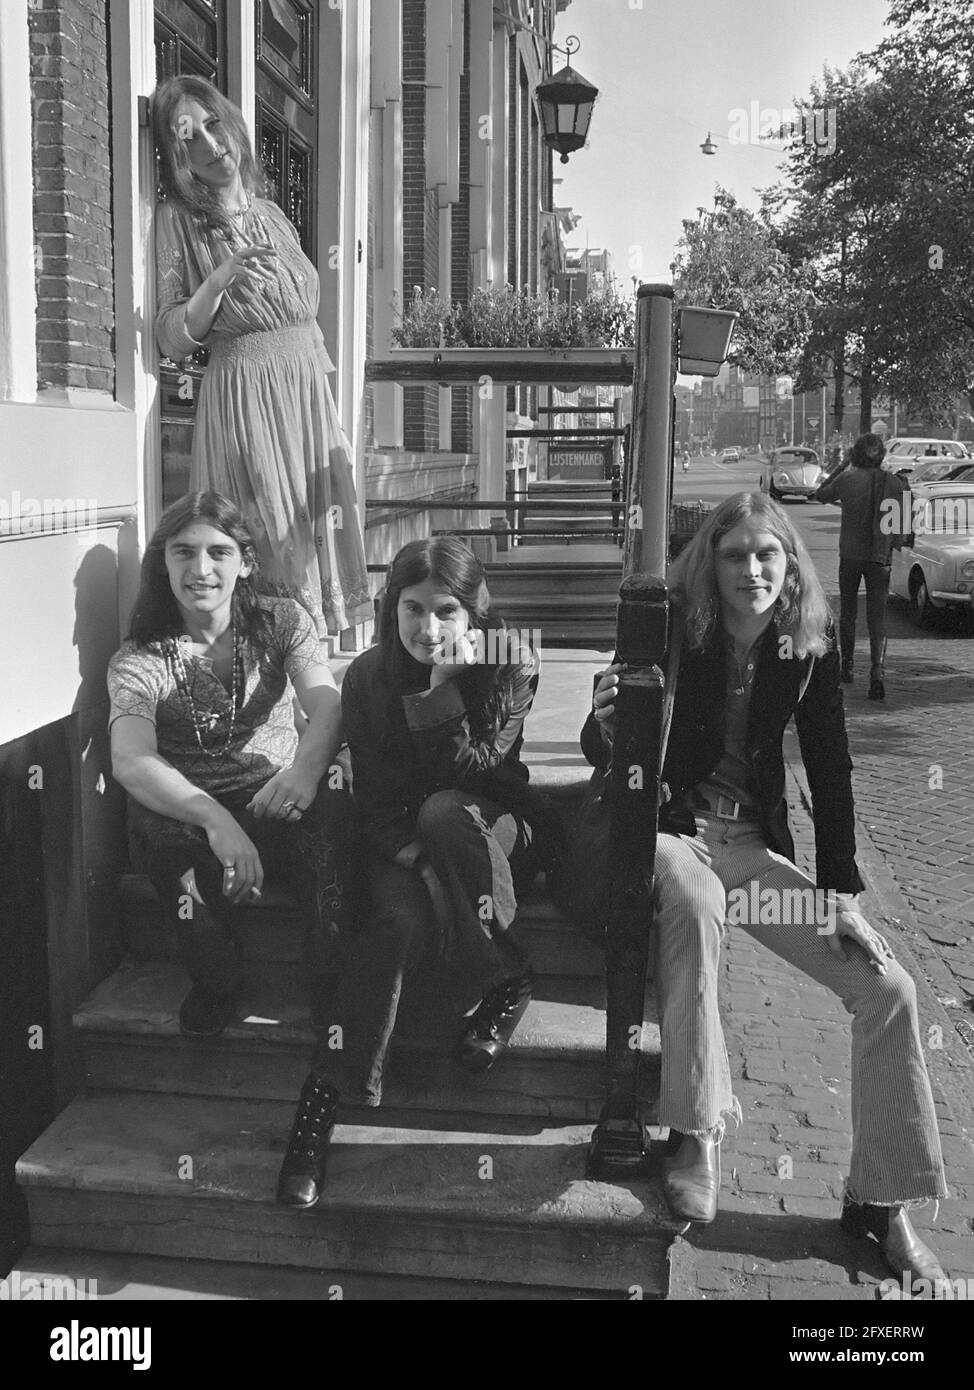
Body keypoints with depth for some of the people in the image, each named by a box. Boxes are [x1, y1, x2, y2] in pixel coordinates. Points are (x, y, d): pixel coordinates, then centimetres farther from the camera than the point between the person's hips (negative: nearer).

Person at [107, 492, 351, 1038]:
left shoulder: (283, 622, 3)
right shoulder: (138, 660, -3)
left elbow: (328, 705, -14)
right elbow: (130, 761, -22)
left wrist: (305, 767, -39)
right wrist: (215, 820, -42)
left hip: (277, 800, 0)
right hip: (186, 808, 0)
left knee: (332, 812, -33)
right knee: (153, 827, -34)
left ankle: (334, 984, -17)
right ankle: (217, 982, -11)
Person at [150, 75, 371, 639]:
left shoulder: (271, 213, 15)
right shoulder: (179, 220, -1)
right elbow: (172, 340, -6)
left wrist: (330, 415, 16)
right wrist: (219, 281, -22)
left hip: (312, 397, 6)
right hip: (243, 398, -5)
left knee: (324, 540, 4)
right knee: (269, 547, -8)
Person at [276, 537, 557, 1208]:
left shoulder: (510, 665, -8)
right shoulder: (367, 677, -4)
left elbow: (473, 768, -17)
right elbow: (372, 799, -5)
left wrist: (446, 682, -26)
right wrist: (411, 853, -22)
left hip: (495, 828, 0)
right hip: (400, 840, 1)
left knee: (443, 812, -36)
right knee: (398, 918, -32)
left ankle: (508, 982, -19)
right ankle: (321, 1101, -30)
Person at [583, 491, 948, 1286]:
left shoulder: (811, 646, -1)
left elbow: (830, 771, 1)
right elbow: (602, 754, -6)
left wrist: (840, 892, -6)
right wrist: (605, 720, -31)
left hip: (757, 845, 4)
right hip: (669, 832, -3)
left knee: (888, 988, -9)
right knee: (694, 899, -40)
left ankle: (881, 1200, 6)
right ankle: (696, 1133, -27)